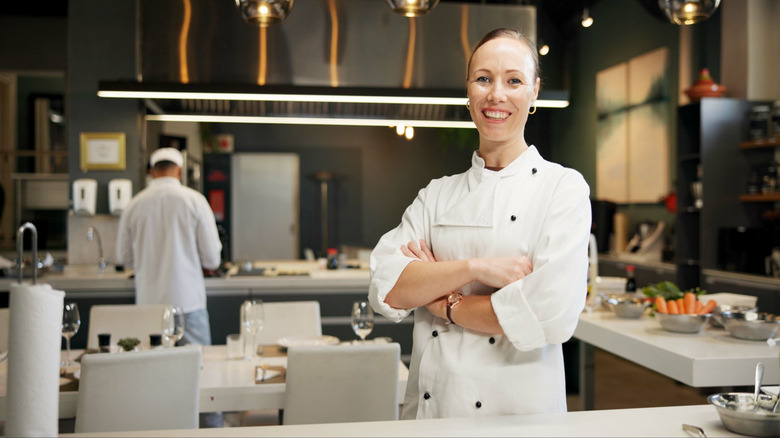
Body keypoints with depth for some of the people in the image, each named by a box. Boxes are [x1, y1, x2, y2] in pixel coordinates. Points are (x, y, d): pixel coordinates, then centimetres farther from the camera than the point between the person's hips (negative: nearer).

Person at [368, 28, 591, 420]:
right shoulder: (437, 194, 5)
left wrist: (445, 304, -10)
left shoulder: (564, 187, -7)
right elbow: (386, 289, -7)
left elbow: (552, 314, -19)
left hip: (518, 411, -3)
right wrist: (474, 267, -20)